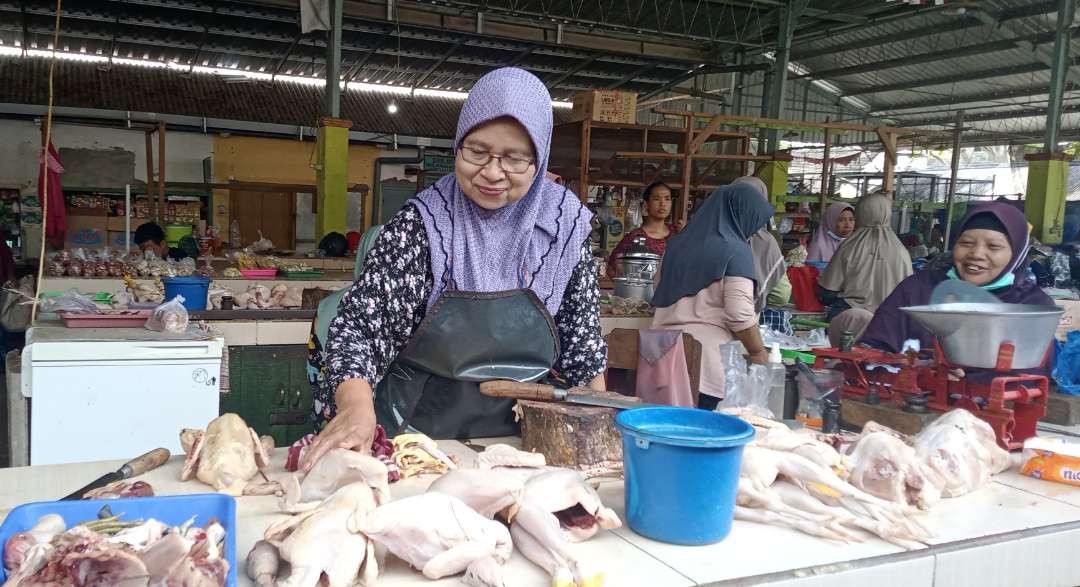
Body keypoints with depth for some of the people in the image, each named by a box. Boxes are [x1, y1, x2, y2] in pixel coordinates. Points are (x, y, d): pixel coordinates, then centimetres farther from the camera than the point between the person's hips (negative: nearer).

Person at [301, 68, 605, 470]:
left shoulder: (564, 223, -2)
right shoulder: (422, 224, -10)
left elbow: (582, 333, 7)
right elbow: (361, 322, -13)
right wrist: (357, 407, -30)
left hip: (522, 436, 3)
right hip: (420, 434, -2)